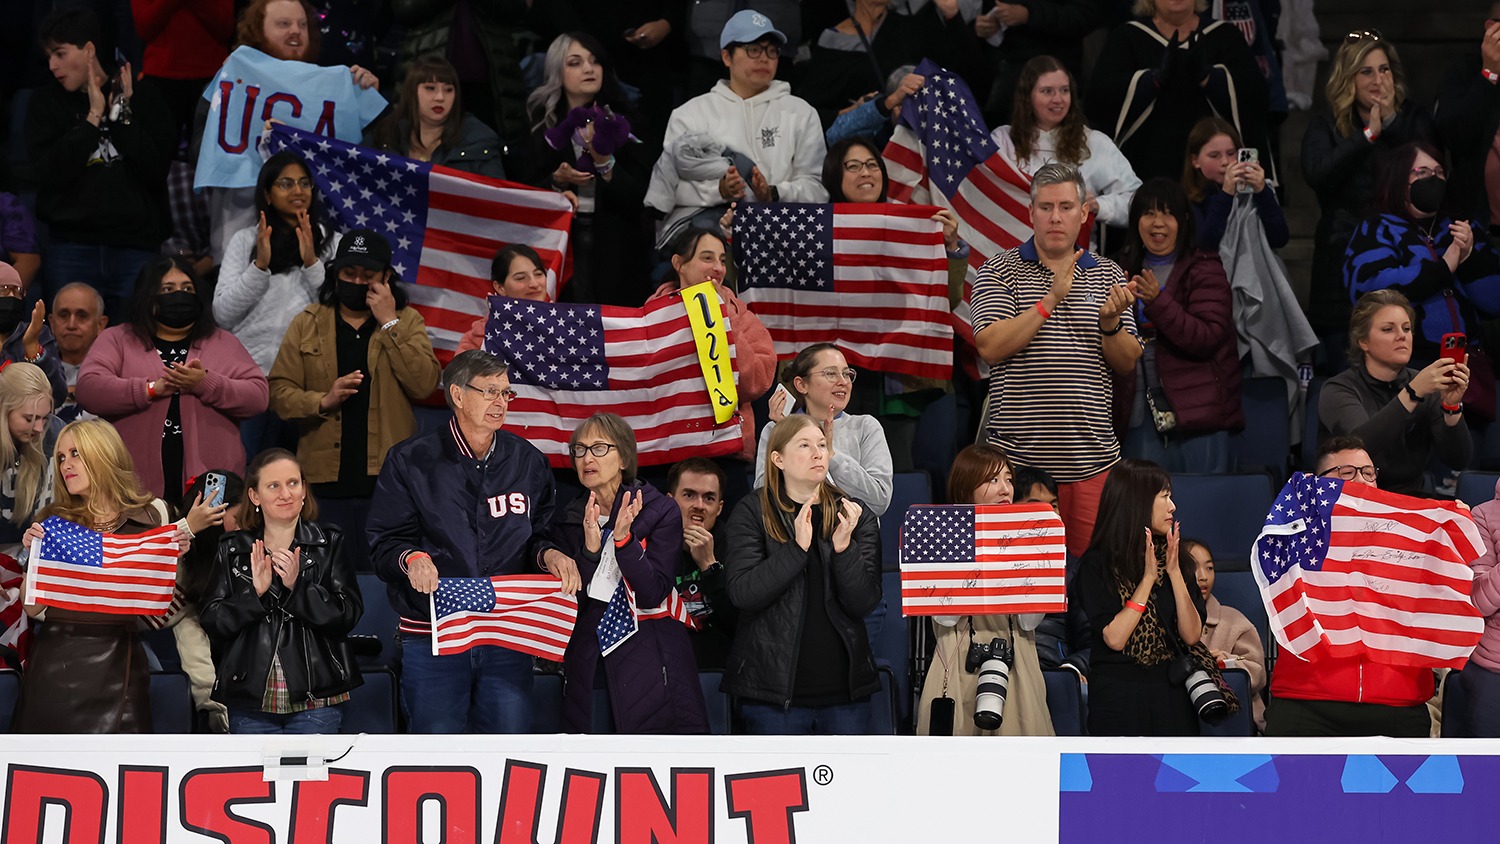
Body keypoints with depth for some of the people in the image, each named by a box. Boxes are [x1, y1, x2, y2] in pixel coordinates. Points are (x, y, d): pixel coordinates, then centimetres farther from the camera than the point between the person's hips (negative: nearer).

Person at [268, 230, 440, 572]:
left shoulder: (407, 322, 8)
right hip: (325, 481, 1)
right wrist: (323, 401, -15)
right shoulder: (307, 323, 10)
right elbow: (279, 391, 4)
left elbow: (424, 385, -8)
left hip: (387, 480, -1)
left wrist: (389, 323, -9)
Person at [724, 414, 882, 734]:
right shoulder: (752, 513, 0)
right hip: (774, 689, -2)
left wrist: (843, 547, -17)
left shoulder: (856, 516, 7)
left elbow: (864, 603, -2)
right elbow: (742, 594, -12)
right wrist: (797, 547, -19)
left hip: (844, 686, 3)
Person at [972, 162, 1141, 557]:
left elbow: (1128, 363, 9)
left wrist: (1110, 324, -12)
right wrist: (1051, 299, -17)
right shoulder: (999, 271, 3)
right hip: (1017, 455, -2)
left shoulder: (1109, 275, 12)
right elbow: (990, 347, -11)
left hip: (1091, 460, 3)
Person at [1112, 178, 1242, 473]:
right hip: (1140, 413, 4)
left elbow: (1209, 338, -15)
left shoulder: (1204, 269, -1)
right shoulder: (1125, 269, 14)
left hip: (1195, 413, -4)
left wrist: (1158, 302, -24)